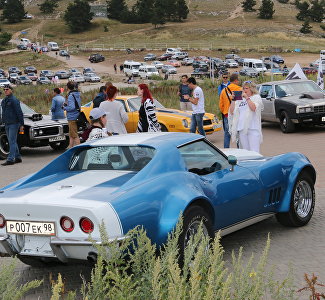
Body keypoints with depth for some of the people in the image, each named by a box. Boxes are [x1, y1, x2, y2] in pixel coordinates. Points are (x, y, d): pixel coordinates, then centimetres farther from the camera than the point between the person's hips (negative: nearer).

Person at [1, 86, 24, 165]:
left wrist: (21, 125, -15)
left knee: (12, 141, -10)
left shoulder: (14, 100, -11)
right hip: (7, 124, 9)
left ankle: (10, 159, -13)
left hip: (14, 124, -9)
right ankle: (17, 157, 18)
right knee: (12, 142, 11)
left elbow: (19, 113, -13)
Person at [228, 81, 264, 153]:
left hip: (253, 129, -5)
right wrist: (233, 100, 4)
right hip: (242, 129, 5)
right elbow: (231, 112, 13)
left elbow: (254, 108, -15)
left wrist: (247, 98, -10)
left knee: (254, 152, -10)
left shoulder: (256, 97, 5)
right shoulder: (240, 99, 18)